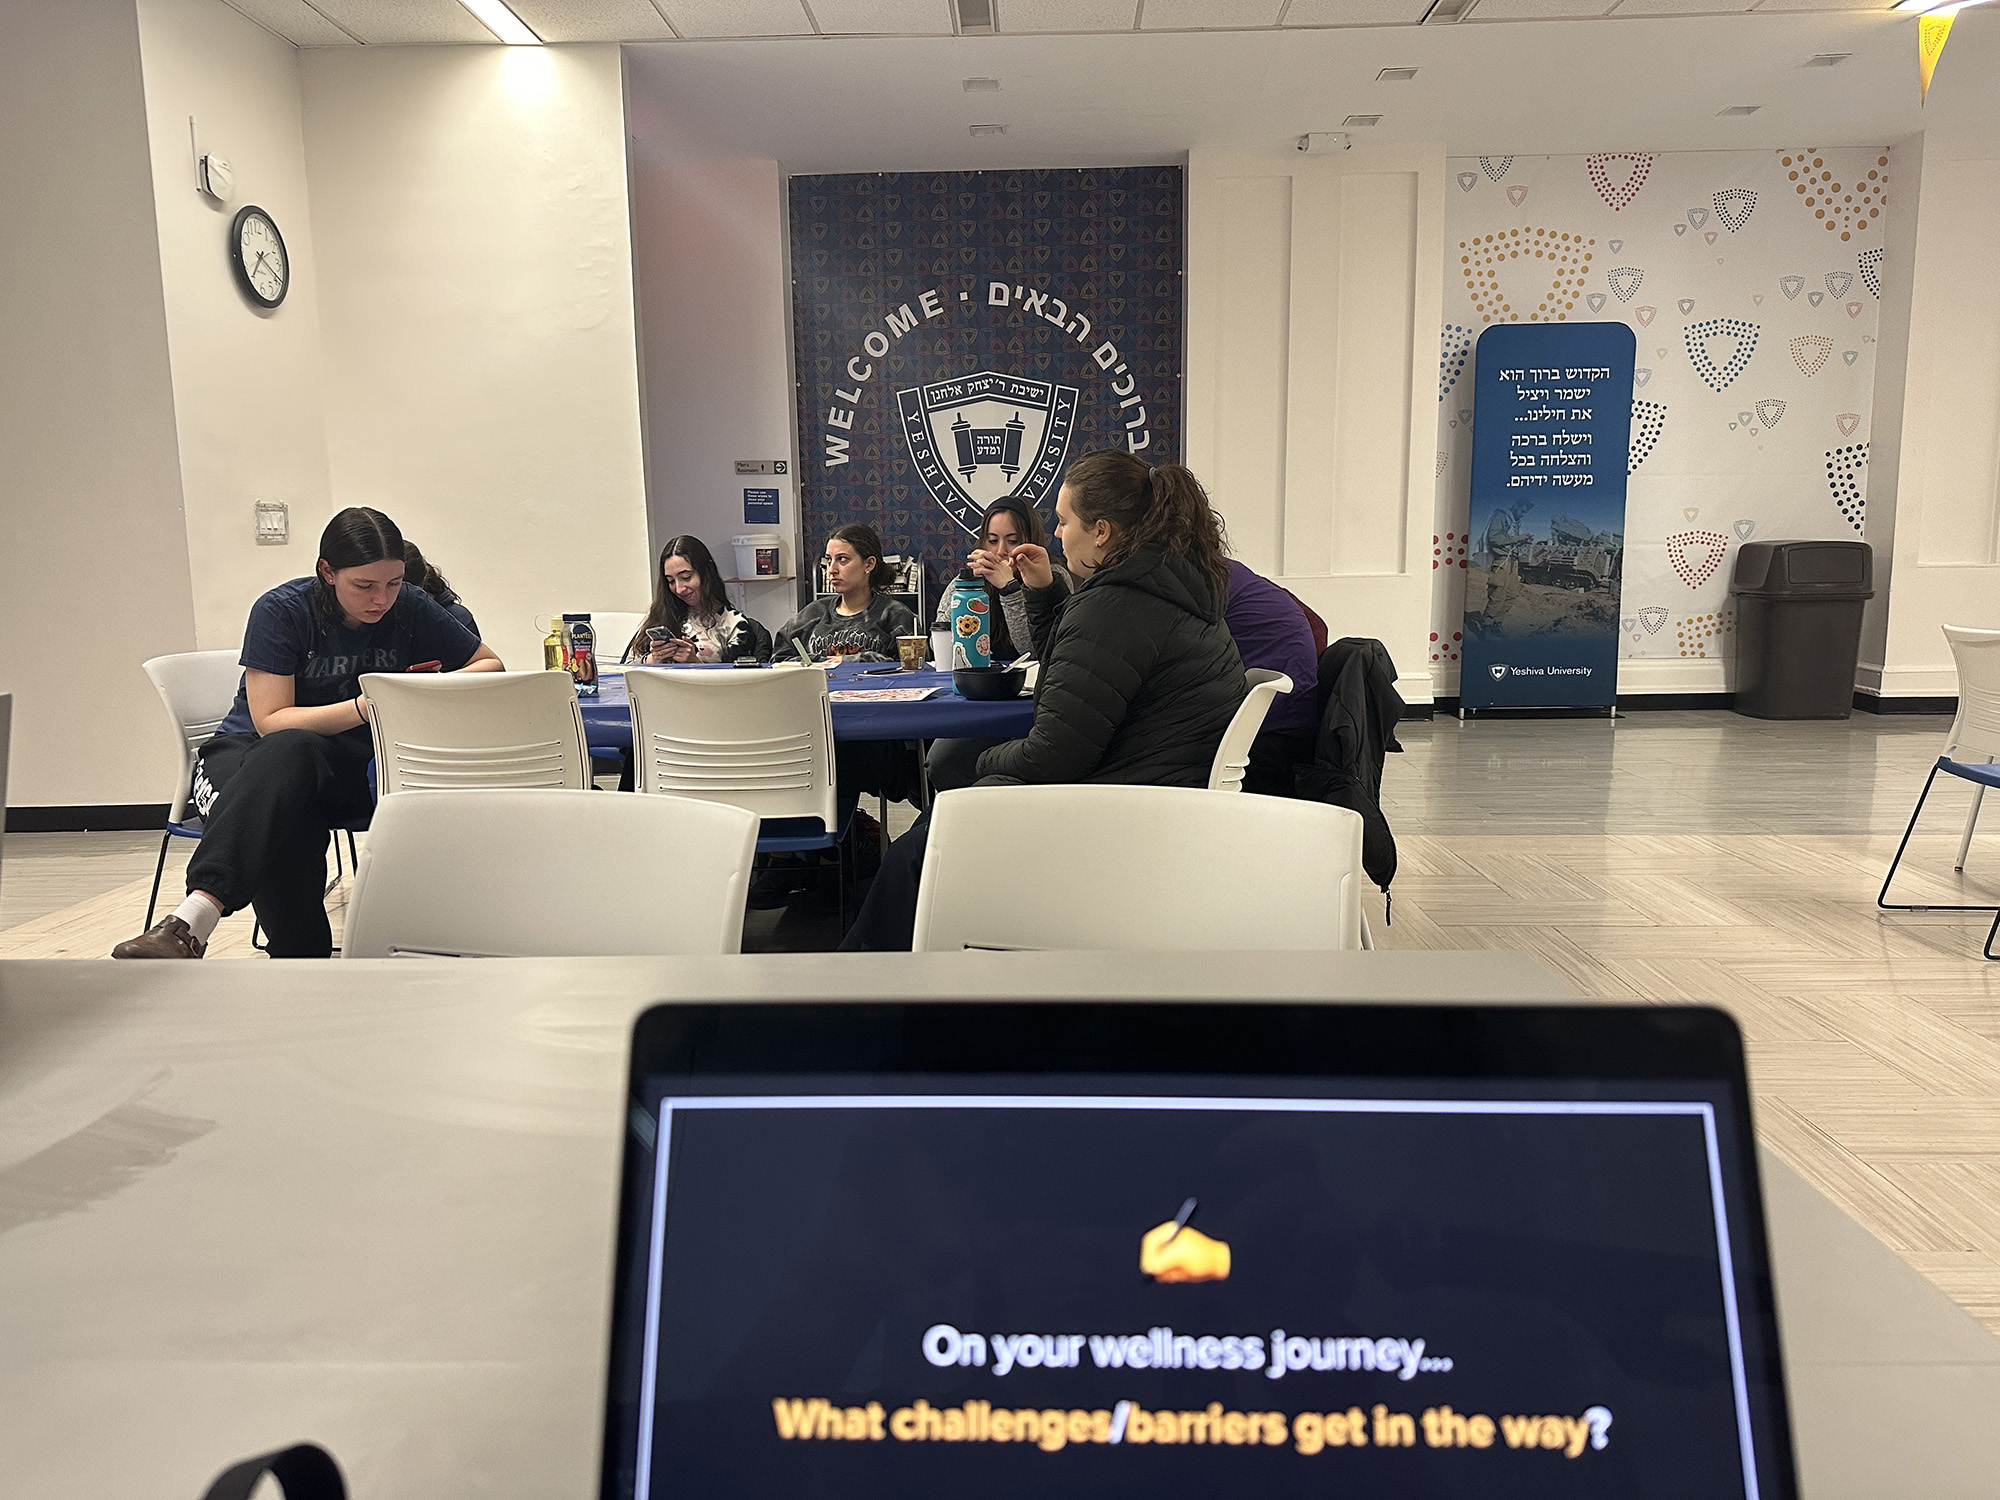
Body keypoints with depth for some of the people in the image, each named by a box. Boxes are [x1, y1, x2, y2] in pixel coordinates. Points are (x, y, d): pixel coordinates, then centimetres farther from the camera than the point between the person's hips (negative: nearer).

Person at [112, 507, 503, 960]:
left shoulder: (411, 610, -1)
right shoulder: (281, 611, -8)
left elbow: (491, 664, 10)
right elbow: (272, 721, -12)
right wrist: (366, 707, -26)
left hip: (355, 763, 1)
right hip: (252, 750, 0)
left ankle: (193, 918, -55)